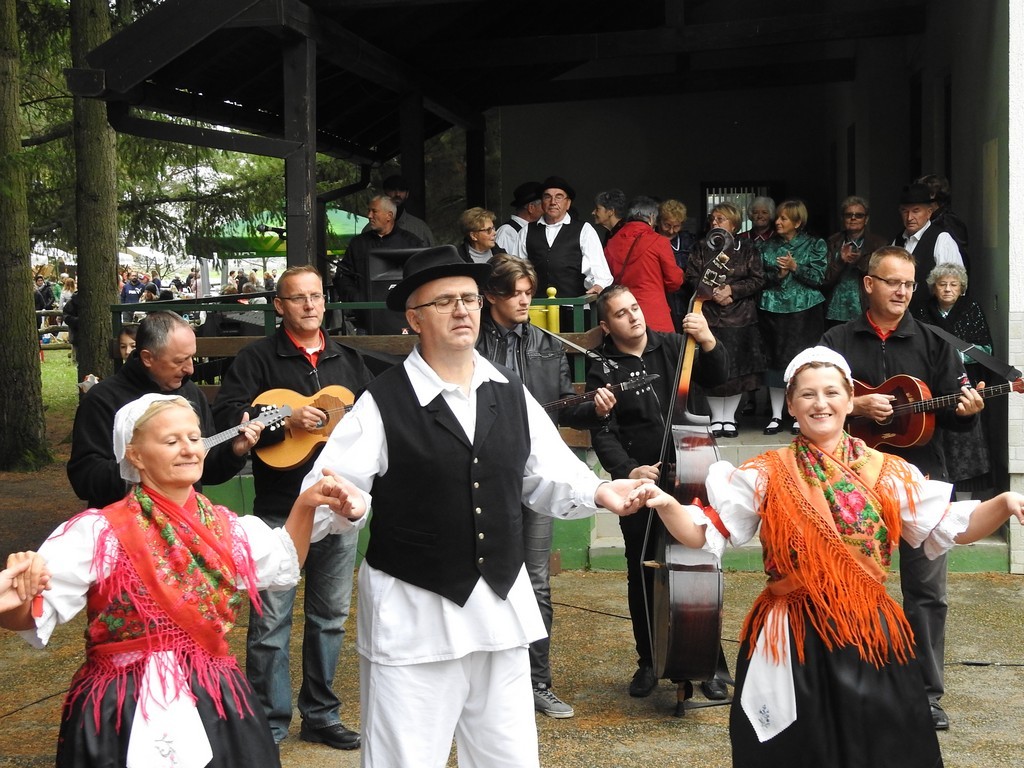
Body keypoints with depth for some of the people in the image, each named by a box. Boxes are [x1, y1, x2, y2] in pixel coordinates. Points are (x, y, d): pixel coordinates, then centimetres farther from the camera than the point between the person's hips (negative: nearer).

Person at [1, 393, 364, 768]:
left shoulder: (224, 527, 2)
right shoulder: (101, 534, -15)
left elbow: (282, 563, 21)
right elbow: (32, 614, -22)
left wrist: (307, 504, 6)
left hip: (216, 708, 5)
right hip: (124, 719, -5)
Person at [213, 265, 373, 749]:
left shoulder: (348, 360, 12)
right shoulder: (259, 358, -3)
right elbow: (226, 414, -13)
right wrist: (285, 422, -21)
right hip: (280, 510, -5)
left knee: (330, 617, 14)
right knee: (271, 621, -1)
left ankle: (320, 716, 28)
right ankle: (269, 724, 14)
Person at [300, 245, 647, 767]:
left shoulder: (511, 395, 7)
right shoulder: (384, 403, -9)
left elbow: (551, 477, 10)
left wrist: (598, 493, -8)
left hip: (502, 607, 5)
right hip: (413, 615, -5)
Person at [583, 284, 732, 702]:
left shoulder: (672, 346, 3)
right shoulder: (603, 369, -2)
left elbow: (716, 378, -2)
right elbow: (603, 433, -7)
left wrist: (707, 340, -20)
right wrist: (628, 470, -23)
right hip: (638, 487, 0)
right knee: (642, 578, 9)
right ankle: (648, 662, 26)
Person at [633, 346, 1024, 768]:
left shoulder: (887, 473, 3)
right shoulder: (765, 475, -1)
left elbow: (949, 527, 3)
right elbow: (705, 533, -5)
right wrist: (666, 504, -24)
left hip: (870, 634, 1)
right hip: (790, 637, -1)